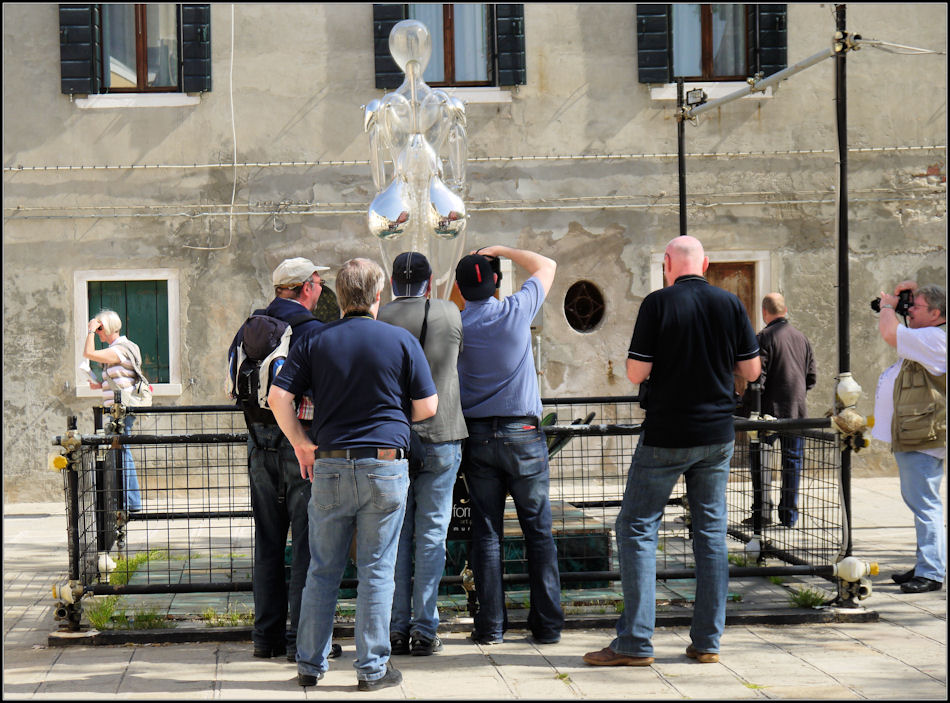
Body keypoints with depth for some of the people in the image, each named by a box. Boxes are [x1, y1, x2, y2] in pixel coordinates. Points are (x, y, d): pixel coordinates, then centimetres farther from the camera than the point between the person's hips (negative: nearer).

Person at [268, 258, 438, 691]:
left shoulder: (315, 341, 3)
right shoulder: (402, 341, -2)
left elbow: (278, 397, -3)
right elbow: (427, 407, 0)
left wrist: (301, 442, 9)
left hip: (329, 465, 2)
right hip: (385, 467, -2)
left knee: (322, 570, 11)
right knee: (377, 570, 4)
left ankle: (310, 664, 17)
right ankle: (372, 667, 8)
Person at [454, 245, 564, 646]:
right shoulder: (517, 311, -5)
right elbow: (547, 266, 12)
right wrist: (502, 251, 16)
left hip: (477, 436, 1)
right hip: (523, 435, -1)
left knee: (487, 531, 5)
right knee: (538, 530, 5)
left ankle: (490, 625, 5)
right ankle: (548, 624, 6)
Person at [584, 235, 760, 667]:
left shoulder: (658, 304, -10)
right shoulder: (730, 304, 1)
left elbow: (635, 373, -12)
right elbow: (751, 371, 5)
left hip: (666, 435, -4)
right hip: (717, 436, 4)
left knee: (637, 527, 3)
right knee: (711, 531, 10)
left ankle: (635, 642, -1)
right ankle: (707, 641, 11)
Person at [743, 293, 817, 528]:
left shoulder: (765, 337, -9)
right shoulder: (801, 338, 11)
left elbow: (758, 376, -14)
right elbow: (812, 377, 14)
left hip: (771, 409, -5)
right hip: (797, 411, 5)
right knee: (792, 461, 8)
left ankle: (762, 511, -1)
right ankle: (789, 515, 9)